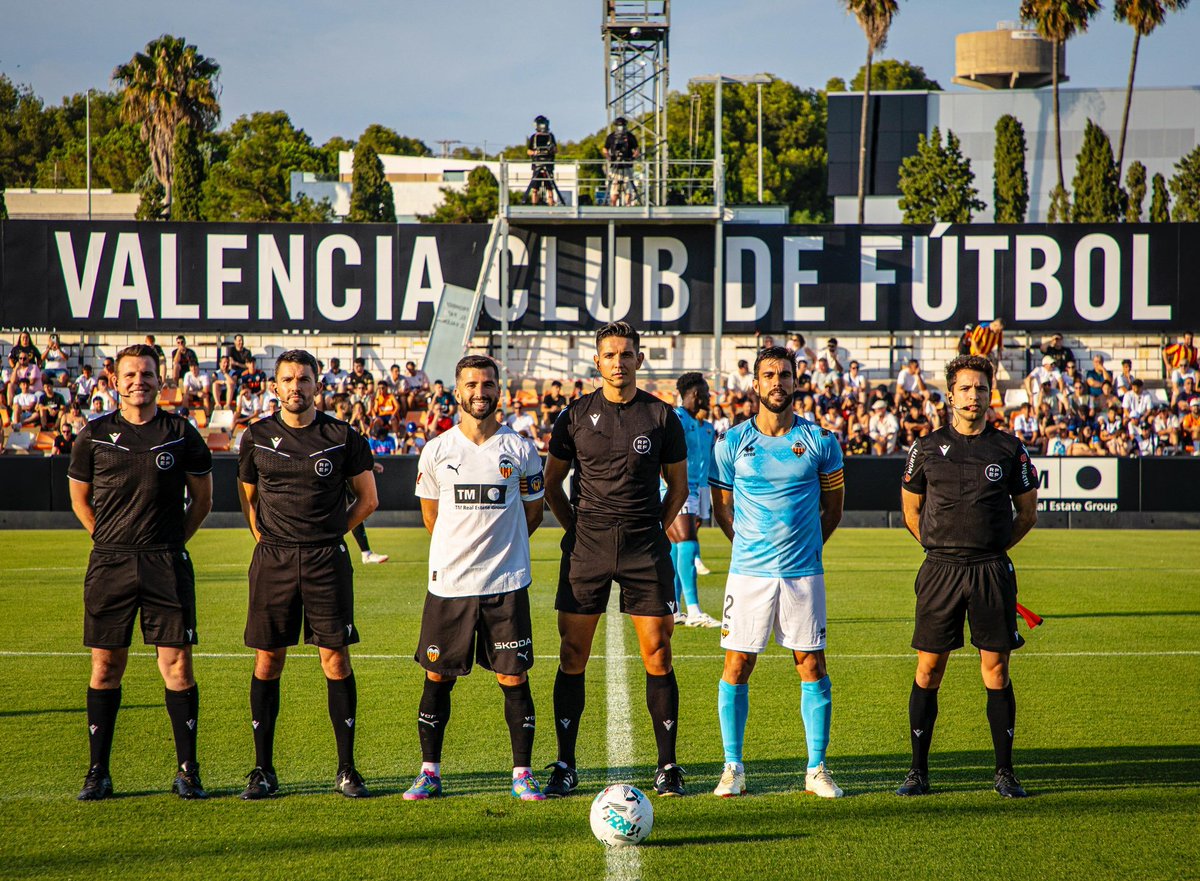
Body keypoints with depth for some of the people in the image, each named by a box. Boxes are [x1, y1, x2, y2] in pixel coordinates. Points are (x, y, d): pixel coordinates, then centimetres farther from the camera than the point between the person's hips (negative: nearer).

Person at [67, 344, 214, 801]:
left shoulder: (181, 434, 3)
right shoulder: (94, 435, 5)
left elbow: (202, 496, 14)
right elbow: (79, 496, 17)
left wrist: (174, 541, 8)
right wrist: (110, 540, 11)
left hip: (167, 563, -1)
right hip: (109, 562, 1)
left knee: (177, 665, -3)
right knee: (105, 666, 3)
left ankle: (187, 771, 4)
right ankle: (98, 772, 11)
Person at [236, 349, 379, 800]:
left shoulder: (343, 438, 2)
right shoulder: (257, 438, 6)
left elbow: (367, 499, 11)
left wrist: (331, 534, 6)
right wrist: (265, 538, 10)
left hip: (326, 560, -1)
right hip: (273, 559, 1)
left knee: (336, 660, -3)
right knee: (268, 661, 2)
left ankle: (346, 769, 4)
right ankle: (263, 770, 9)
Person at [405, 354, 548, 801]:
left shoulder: (520, 449, 2)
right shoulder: (436, 450, 4)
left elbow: (533, 514, 13)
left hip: (506, 583, -1)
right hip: (448, 581, 1)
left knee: (513, 678, -2)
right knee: (438, 677, 3)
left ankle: (523, 773, 6)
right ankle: (429, 772, 12)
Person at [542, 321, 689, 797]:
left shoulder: (661, 415, 4)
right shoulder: (576, 415, 5)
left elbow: (678, 486, 13)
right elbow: (551, 483, 14)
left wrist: (655, 529, 5)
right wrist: (576, 528, 6)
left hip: (645, 548, 0)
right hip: (586, 545, 1)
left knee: (657, 654, -3)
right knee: (573, 656, 0)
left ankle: (668, 765, 5)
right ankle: (565, 766, 7)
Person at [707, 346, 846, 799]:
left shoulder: (820, 441, 2)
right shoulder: (732, 443, 2)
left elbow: (833, 508, 13)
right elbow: (722, 510, 11)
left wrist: (805, 544, 10)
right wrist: (752, 548, 9)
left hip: (803, 571, 0)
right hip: (748, 572, 0)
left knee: (812, 665, 1)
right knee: (737, 665, -1)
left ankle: (817, 769, 9)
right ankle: (732, 767, 9)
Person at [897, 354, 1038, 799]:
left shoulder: (1009, 449, 5)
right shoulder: (927, 448, 6)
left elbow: (1027, 514, 14)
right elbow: (911, 512, 15)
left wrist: (992, 548, 11)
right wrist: (944, 548, 10)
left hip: (992, 572, 0)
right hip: (940, 570, 0)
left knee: (996, 670, 0)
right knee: (929, 669, 0)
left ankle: (1005, 771, 8)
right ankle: (919, 771, 8)